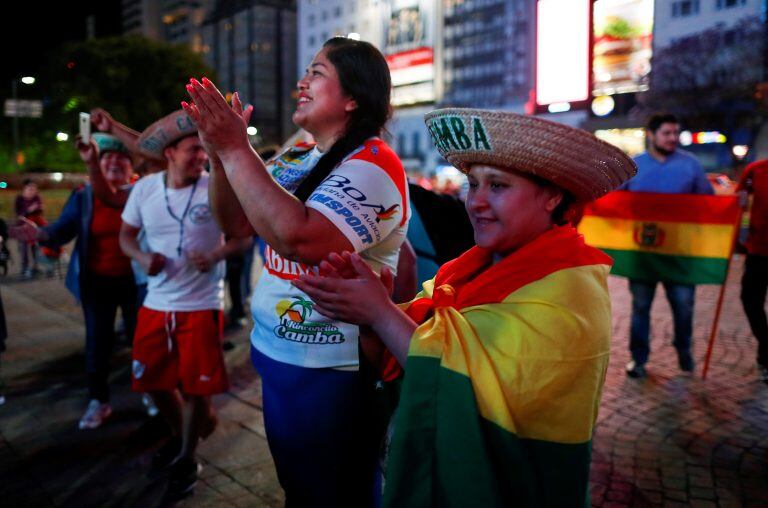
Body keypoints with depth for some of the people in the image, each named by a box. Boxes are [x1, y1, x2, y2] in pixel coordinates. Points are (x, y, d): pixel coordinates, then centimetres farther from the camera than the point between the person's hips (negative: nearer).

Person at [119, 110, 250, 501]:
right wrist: (142, 257, -12)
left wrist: (216, 256, -25)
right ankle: (180, 434, 45)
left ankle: (186, 460, 27)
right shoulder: (144, 188, -2)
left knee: (197, 385, 5)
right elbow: (126, 235, 9)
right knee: (154, 380, 16)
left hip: (201, 304, -4)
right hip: (156, 303, 4)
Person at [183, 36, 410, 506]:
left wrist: (237, 151, -28)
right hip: (278, 354, 8)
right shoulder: (295, 159, 6)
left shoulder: (371, 165, -20)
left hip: (331, 372, -8)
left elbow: (298, 236, -34)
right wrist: (220, 153, -8)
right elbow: (237, 223, 7)